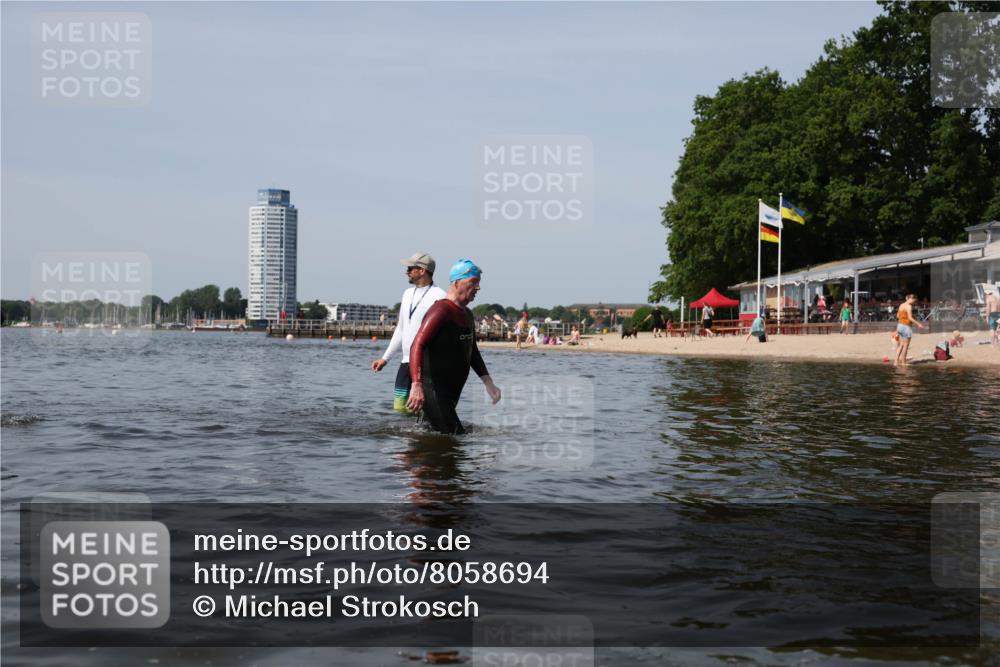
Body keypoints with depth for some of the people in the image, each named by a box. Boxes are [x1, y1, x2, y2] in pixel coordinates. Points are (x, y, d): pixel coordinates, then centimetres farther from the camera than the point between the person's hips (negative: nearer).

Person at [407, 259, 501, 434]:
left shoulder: (467, 315, 16)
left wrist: (488, 382, 18)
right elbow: (417, 346, -24)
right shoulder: (441, 310, -14)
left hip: (453, 390, 9)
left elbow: (472, 352, 28)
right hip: (433, 390, -9)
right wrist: (416, 385, -35)